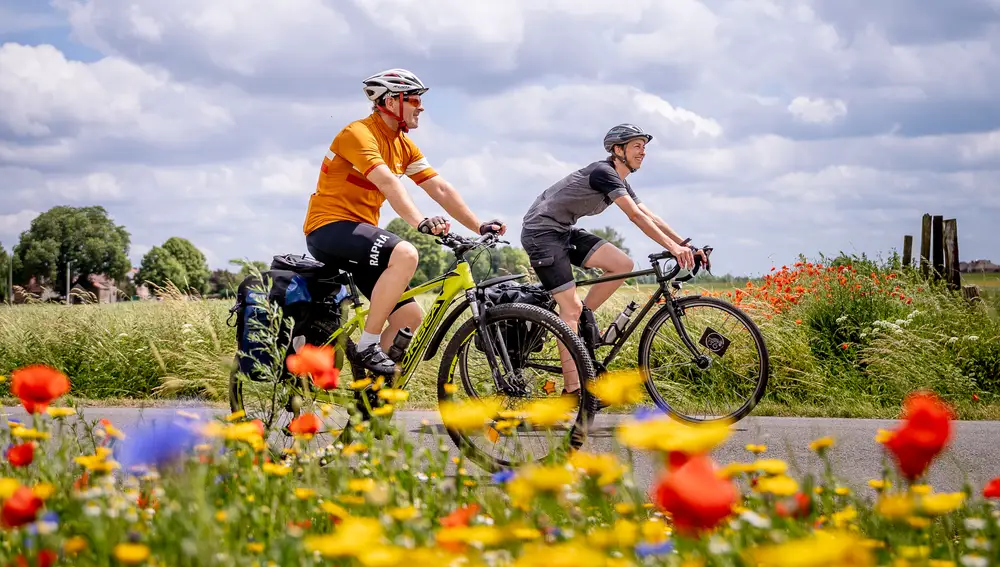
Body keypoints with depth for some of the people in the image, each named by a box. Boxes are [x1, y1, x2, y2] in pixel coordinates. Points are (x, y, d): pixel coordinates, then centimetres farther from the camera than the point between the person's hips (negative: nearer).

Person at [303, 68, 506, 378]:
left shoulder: (404, 145, 12)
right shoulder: (359, 134, -15)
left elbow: (440, 189, 8)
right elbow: (387, 183, -31)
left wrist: (480, 227, -1)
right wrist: (421, 223, -44)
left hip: (361, 230, 9)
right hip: (329, 228, -9)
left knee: (410, 319, -2)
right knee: (405, 254, -34)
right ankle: (367, 347, -25)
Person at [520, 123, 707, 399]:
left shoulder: (621, 184, 11)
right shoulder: (603, 172, -19)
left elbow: (650, 217, 10)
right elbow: (636, 216, -27)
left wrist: (686, 245, 1)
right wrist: (673, 247, -31)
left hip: (564, 231, 9)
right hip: (541, 231, -9)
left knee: (623, 264, -6)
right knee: (571, 306, -13)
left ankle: (581, 321, 6)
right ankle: (573, 389, -11)